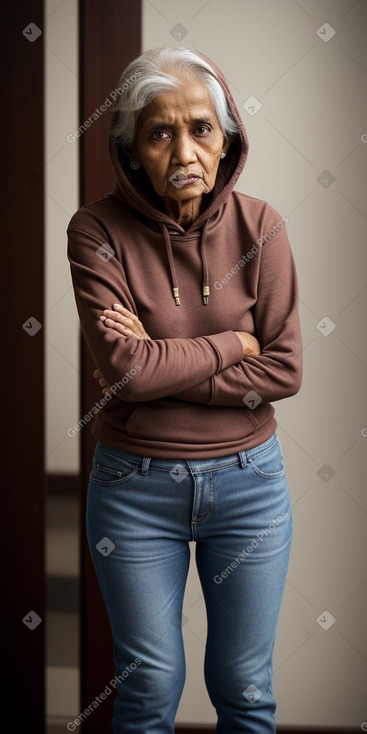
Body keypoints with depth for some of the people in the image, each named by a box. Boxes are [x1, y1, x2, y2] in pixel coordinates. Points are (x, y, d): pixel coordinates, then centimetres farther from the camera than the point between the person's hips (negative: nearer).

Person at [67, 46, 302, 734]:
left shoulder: (259, 225, -8)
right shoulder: (98, 230, -12)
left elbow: (285, 371, -12)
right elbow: (125, 367, -21)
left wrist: (162, 365, -17)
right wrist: (231, 345, -11)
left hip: (248, 479, 1)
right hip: (135, 488, -1)